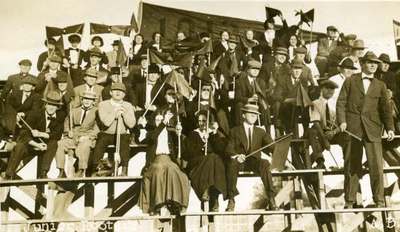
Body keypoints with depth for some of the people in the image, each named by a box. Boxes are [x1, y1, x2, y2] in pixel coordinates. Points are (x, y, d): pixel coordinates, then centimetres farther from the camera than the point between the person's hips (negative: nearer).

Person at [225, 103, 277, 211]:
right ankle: (231, 199, -33)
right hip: (239, 160, -1)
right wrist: (236, 156, -20)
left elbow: (271, 146, 9)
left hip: (255, 159, 1)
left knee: (265, 164, -34)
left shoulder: (261, 132, 22)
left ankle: (271, 198, -34)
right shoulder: (235, 131, 15)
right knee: (232, 164, -37)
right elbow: (229, 149, 3)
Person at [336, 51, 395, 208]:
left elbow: (385, 109, 13)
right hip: (352, 129, -1)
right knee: (351, 166, 3)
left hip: (372, 130, 1)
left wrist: (390, 128, 2)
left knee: (376, 166, -5)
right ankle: (349, 201, 12)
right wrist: (342, 121, -10)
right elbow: (341, 102, 4)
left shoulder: (380, 86, 16)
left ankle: (379, 201, 6)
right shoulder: (351, 81, 10)